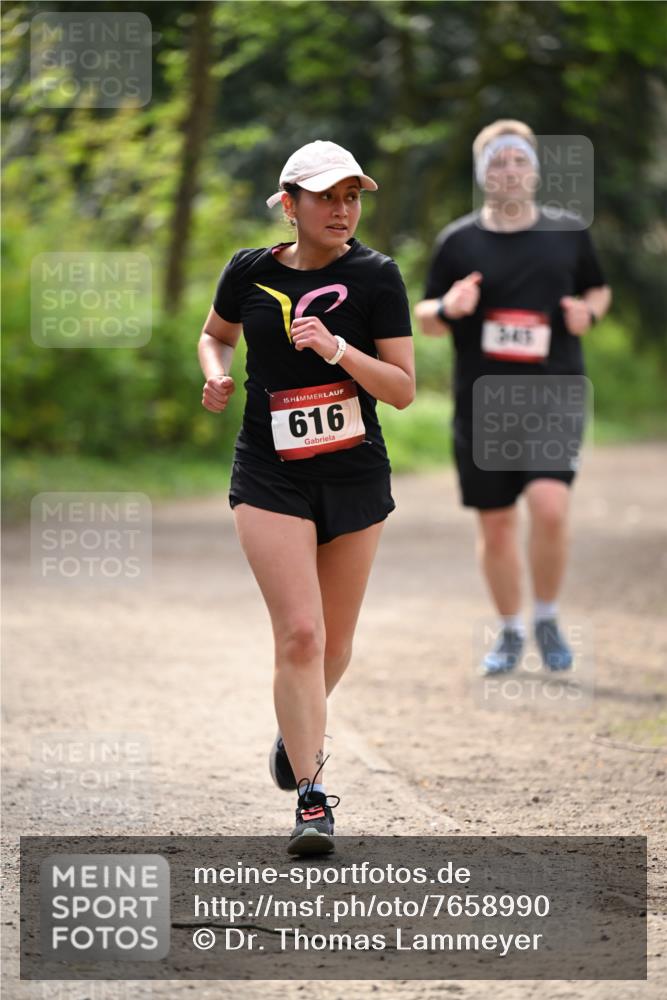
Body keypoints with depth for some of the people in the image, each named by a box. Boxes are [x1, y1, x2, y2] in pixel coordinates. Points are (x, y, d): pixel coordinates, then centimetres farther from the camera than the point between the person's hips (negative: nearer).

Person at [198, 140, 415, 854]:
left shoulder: (376, 277, -6)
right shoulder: (251, 272, -1)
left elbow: (403, 391, -9)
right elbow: (216, 334, 20)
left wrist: (336, 348, -23)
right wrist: (216, 374, -2)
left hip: (355, 475, 1)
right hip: (270, 478, -1)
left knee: (334, 644, 12)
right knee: (300, 634, -15)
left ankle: (297, 728, 44)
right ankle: (312, 798, -12)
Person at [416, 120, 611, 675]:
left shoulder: (569, 233, 5)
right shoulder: (458, 242, 3)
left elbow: (599, 289, 20)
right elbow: (425, 317, 10)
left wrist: (589, 311, -3)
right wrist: (448, 308, -13)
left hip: (554, 397, -1)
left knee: (550, 505, -19)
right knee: (496, 524, 6)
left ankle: (548, 619, 4)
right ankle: (511, 632, 26)